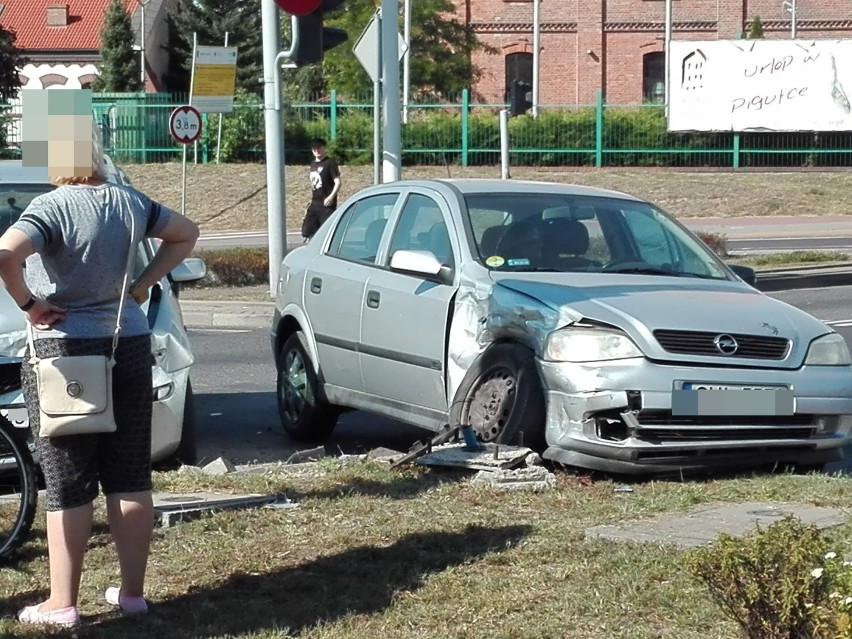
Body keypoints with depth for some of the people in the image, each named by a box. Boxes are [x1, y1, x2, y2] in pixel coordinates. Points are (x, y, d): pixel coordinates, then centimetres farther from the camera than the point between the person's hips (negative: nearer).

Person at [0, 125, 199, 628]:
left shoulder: (53, 207, -15)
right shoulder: (130, 202, 4)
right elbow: (186, 234, 19)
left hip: (64, 349, -5)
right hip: (130, 345, 5)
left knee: (68, 484, 1)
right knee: (131, 478, 10)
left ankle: (63, 604, 5)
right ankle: (133, 592, 17)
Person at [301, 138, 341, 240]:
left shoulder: (330, 163, -6)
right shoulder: (313, 164, 17)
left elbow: (337, 182, -12)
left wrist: (331, 197, -26)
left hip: (326, 205, -7)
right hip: (314, 205, 7)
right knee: (307, 232, 2)